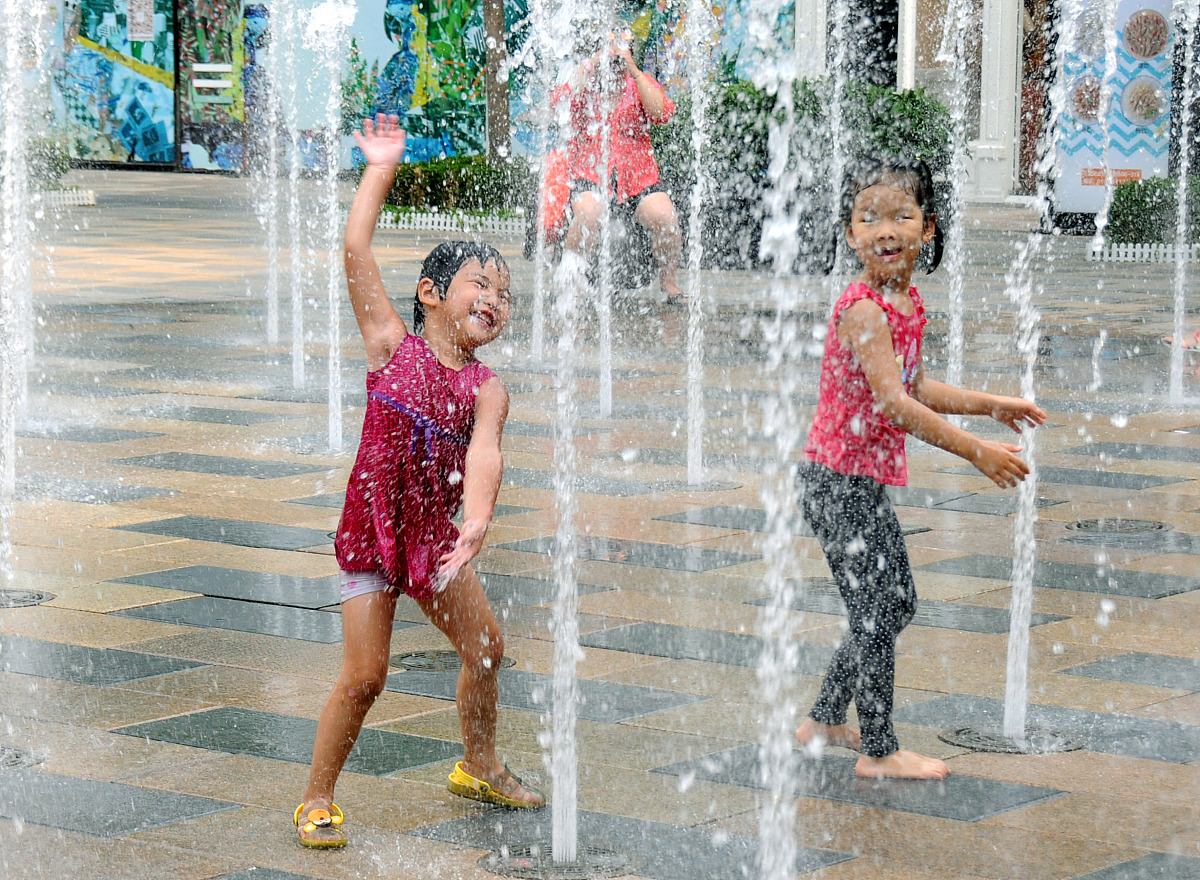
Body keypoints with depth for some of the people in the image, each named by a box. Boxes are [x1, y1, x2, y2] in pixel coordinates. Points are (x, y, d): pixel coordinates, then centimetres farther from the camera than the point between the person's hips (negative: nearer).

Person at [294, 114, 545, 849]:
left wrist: (476, 521, -38)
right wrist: (381, 169, -7)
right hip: (372, 527, -4)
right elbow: (357, 250, -11)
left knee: (485, 646, 12)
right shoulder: (391, 344, -7)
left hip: (435, 533, 4)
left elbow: (484, 455, -21)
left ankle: (480, 767, 37)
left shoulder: (487, 388, -3)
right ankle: (318, 800, 8)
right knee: (365, 675, -7)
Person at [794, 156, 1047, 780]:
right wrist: (976, 451, -27)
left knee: (896, 600, 18)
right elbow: (893, 404, -28)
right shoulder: (862, 309, -21)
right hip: (839, 480, -10)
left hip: (864, 481, 10)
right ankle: (878, 751, 9)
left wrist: (989, 405, 22)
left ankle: (825, 722, 30)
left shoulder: (906, 300, 8)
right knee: (876, 611, -3)